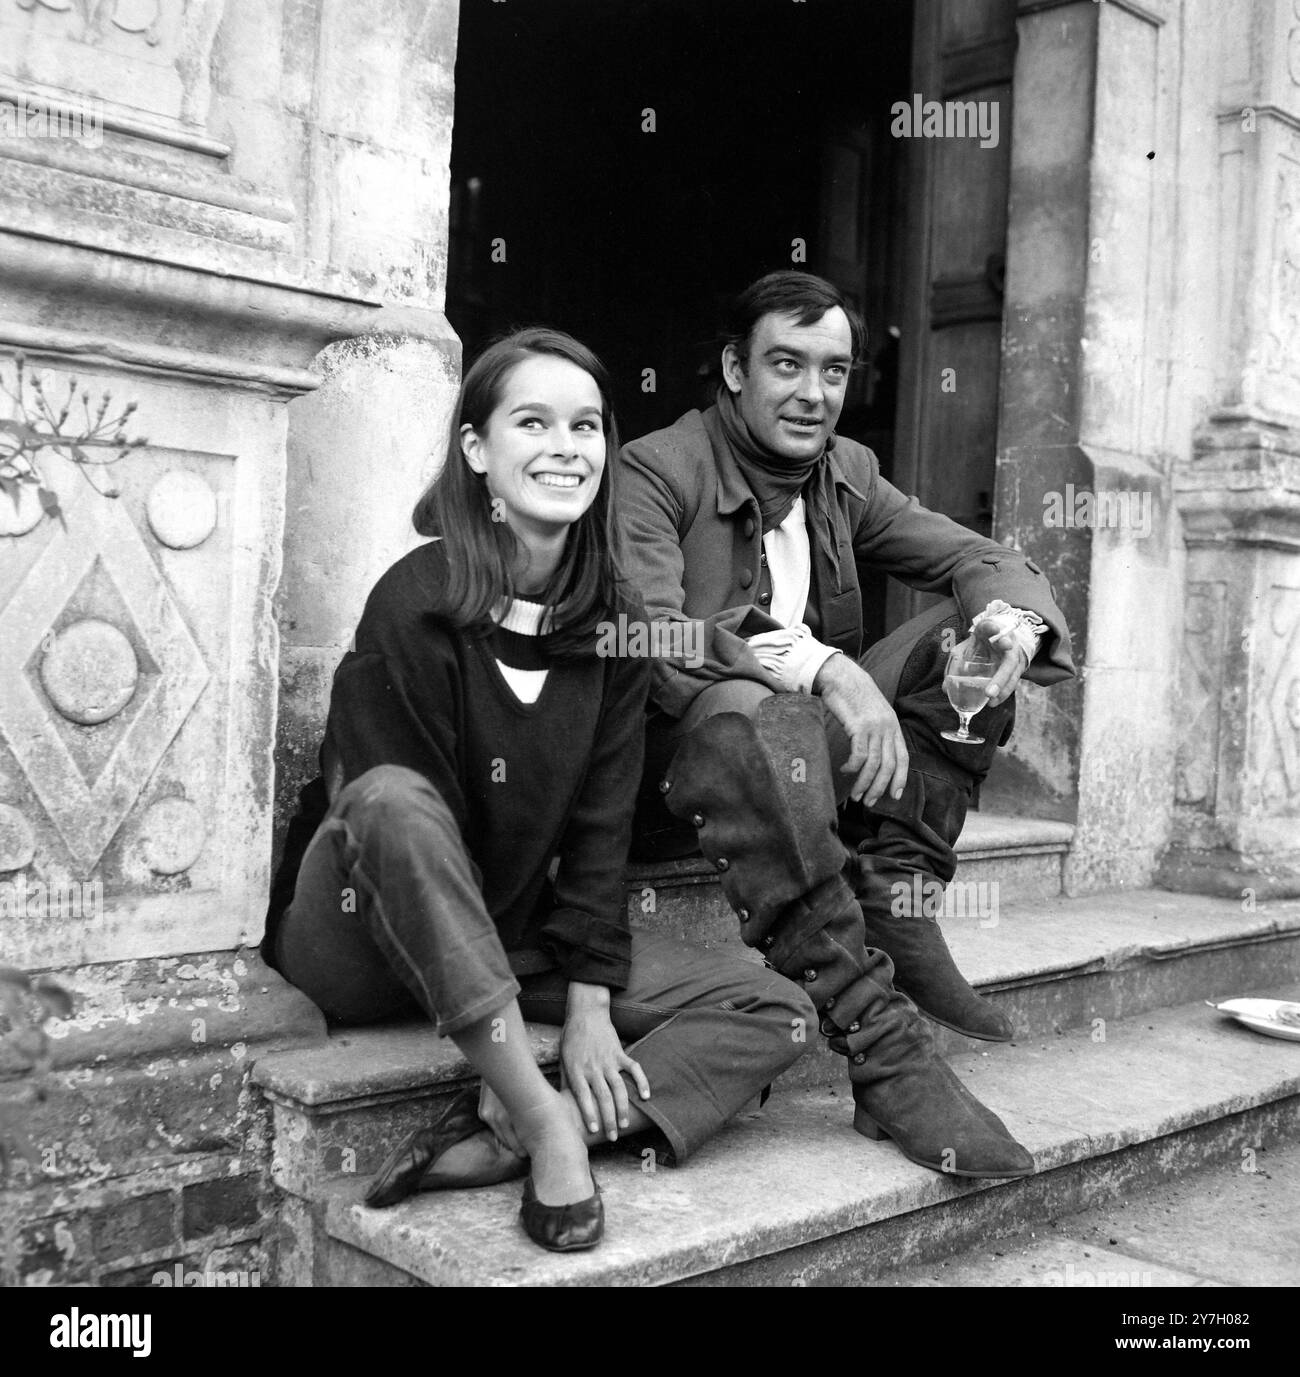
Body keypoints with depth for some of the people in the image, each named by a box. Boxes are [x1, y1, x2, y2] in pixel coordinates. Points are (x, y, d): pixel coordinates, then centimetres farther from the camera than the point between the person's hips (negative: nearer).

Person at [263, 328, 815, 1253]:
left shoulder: (613, 621, -2)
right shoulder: (415, 608, -19)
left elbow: (601, 822, -2)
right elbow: (397, 813, -21)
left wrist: (591, 1000, -10)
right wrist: (516, 1051, -22)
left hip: (515, 934, 5)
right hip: (364, 935, -5)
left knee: (776, 1014, -7)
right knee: (389, 797, -39)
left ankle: (499, 1136, -23)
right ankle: (542, 1116, -30)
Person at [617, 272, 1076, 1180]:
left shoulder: (847, 472, 11)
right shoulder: (657, 473, -9)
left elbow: (977, 556, 8)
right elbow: (645, 639, -26)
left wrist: (1012, 617, -18)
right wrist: (819, 667, -38)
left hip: (823, 758, 7)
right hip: (671, 761, -6)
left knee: (974, 634, -7)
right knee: (753, 713, -39)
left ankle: (894, 910, -17)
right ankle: (885, 1054, -40)